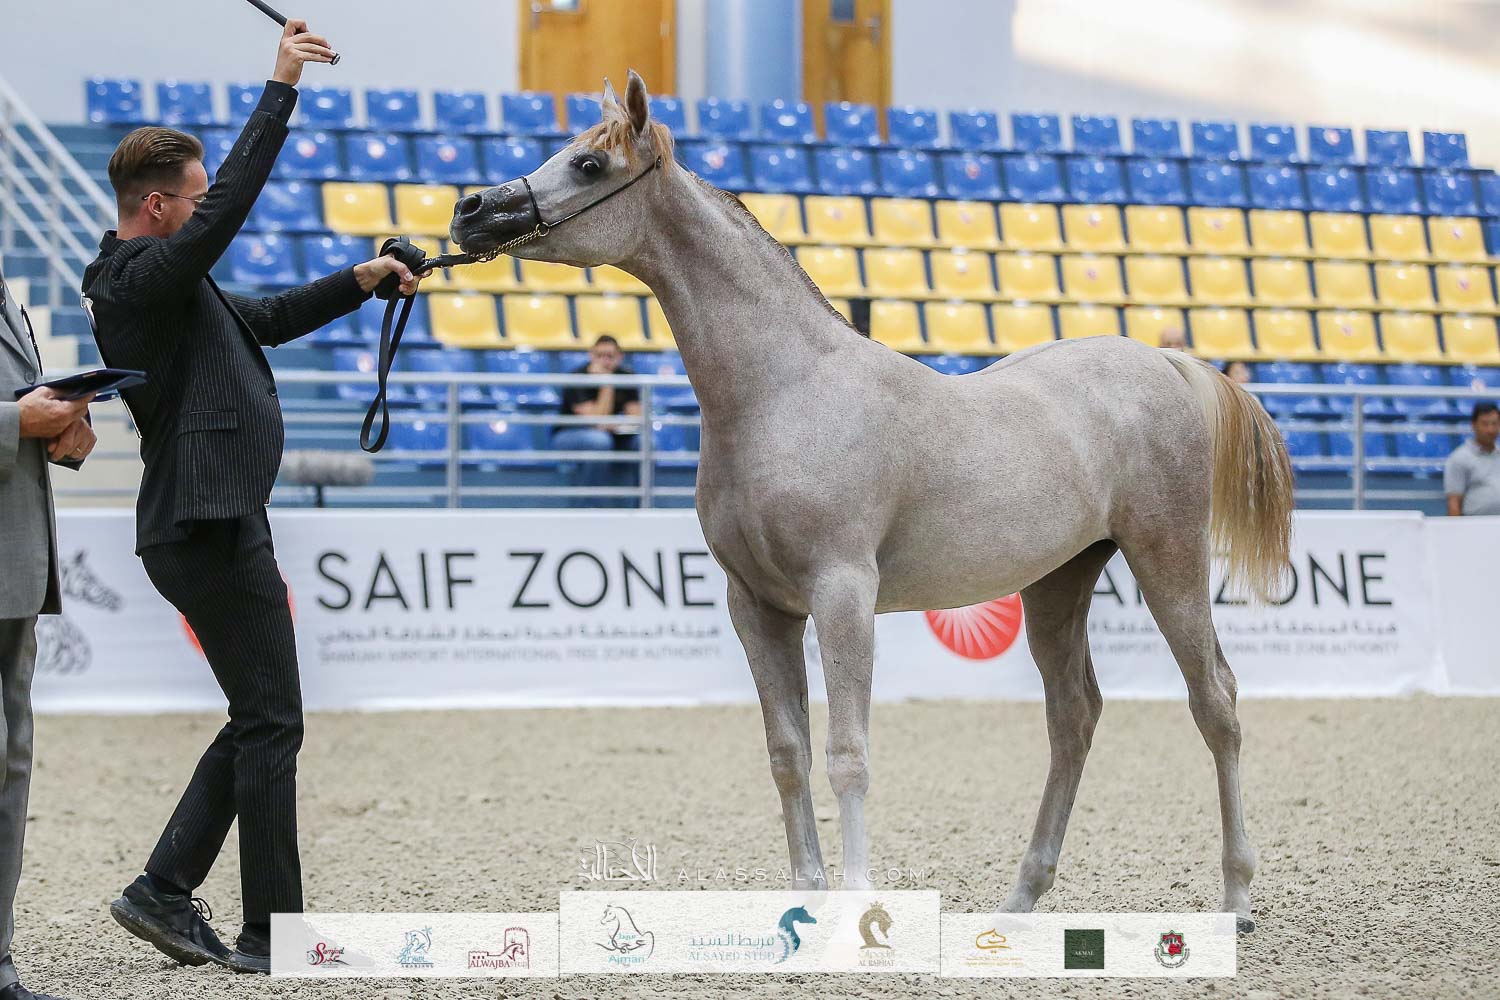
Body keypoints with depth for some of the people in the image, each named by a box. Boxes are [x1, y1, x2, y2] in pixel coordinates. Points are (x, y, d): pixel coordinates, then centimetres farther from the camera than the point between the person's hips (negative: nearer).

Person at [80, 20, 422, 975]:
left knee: (260, 722, 15)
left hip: (217, 526, 11)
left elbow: (268, 318, 29)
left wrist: (360, 281, 19)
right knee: (271, 724, -5)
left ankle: (165, 890, 16)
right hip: (210, 528, -11)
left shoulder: (170, 283, 18)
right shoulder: (139, 280, -13)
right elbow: (232, 205, -25)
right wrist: (281, 90, -23)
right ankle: (273, 933, -1)